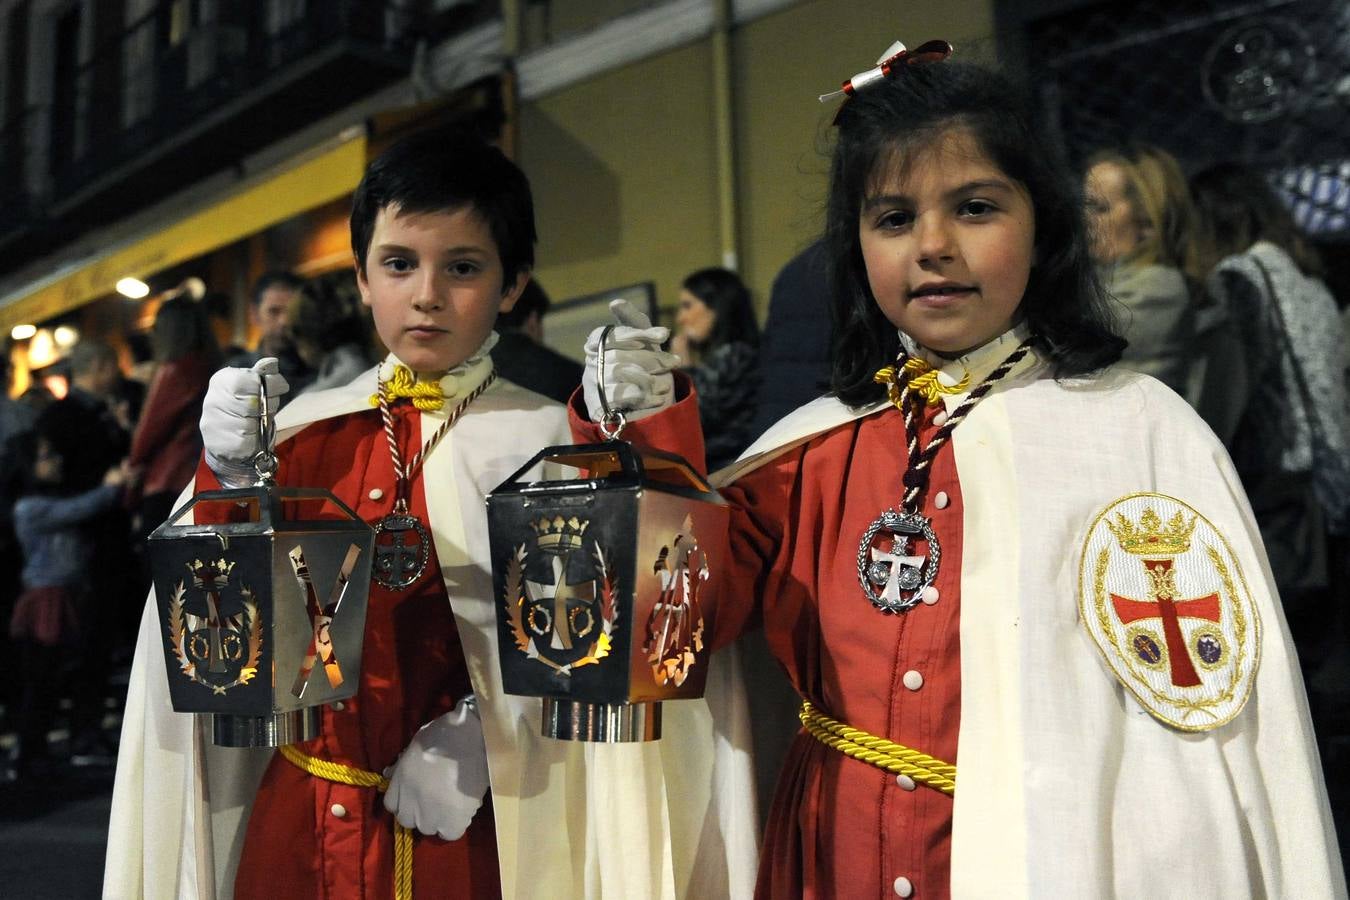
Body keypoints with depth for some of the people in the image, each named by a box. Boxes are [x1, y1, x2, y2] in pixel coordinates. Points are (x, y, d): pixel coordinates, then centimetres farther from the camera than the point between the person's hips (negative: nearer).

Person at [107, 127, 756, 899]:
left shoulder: (543, 440, -9)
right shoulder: (305, 430, 0)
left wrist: (480, 730, -21)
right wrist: (232, 480, -14)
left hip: (468, 824, -3)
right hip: (300, 817, 4)